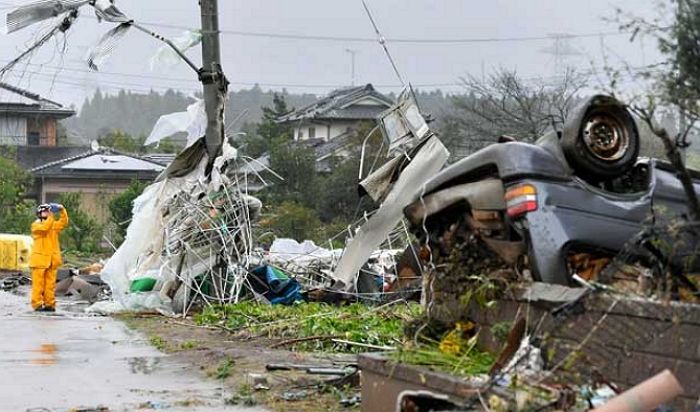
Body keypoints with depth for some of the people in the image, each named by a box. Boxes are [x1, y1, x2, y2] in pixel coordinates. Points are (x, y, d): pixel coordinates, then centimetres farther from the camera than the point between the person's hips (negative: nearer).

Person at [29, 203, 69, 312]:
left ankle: (49, 304, 9)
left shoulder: (53, 224, 14)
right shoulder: (36, 225, -2)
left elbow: (64, 222, -2)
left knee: (50, 283, 6)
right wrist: (51, 216, -26)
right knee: (38, 283, -4)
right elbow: (45, 227, -22)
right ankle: (37, 304, -2)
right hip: (40, 259, -5)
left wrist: (62, 210, -14)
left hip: (52, 260, 5)